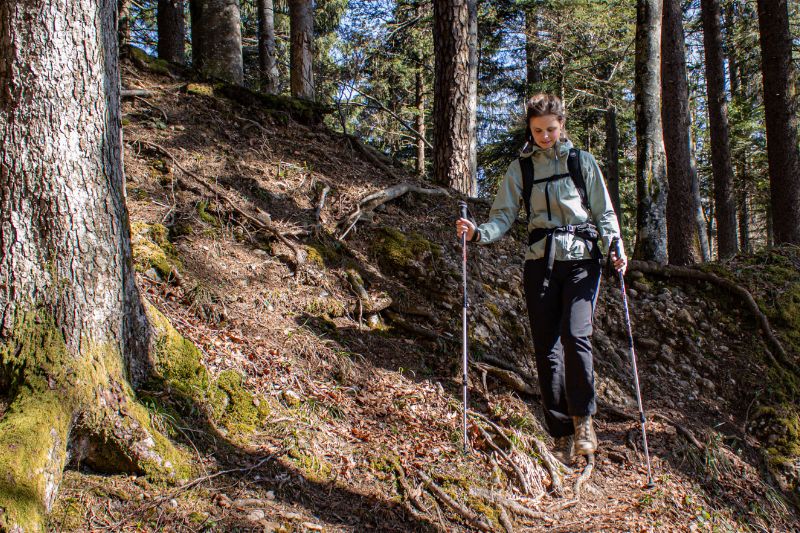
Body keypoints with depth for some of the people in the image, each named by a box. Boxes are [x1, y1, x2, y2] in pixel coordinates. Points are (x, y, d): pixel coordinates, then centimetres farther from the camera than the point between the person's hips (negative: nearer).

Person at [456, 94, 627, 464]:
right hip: (540, 262, 2)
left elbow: (604, 213, 7)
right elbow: (503, 216, 4)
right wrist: (478, 233, -17)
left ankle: (583, 420, 0)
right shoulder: (521, 168, 9)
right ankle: (562, 435, 11)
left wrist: (615, 247, -10)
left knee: (575, 336, -21)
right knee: (546, 347, 0)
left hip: (581, 258, -2)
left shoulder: (583, 162, 7)